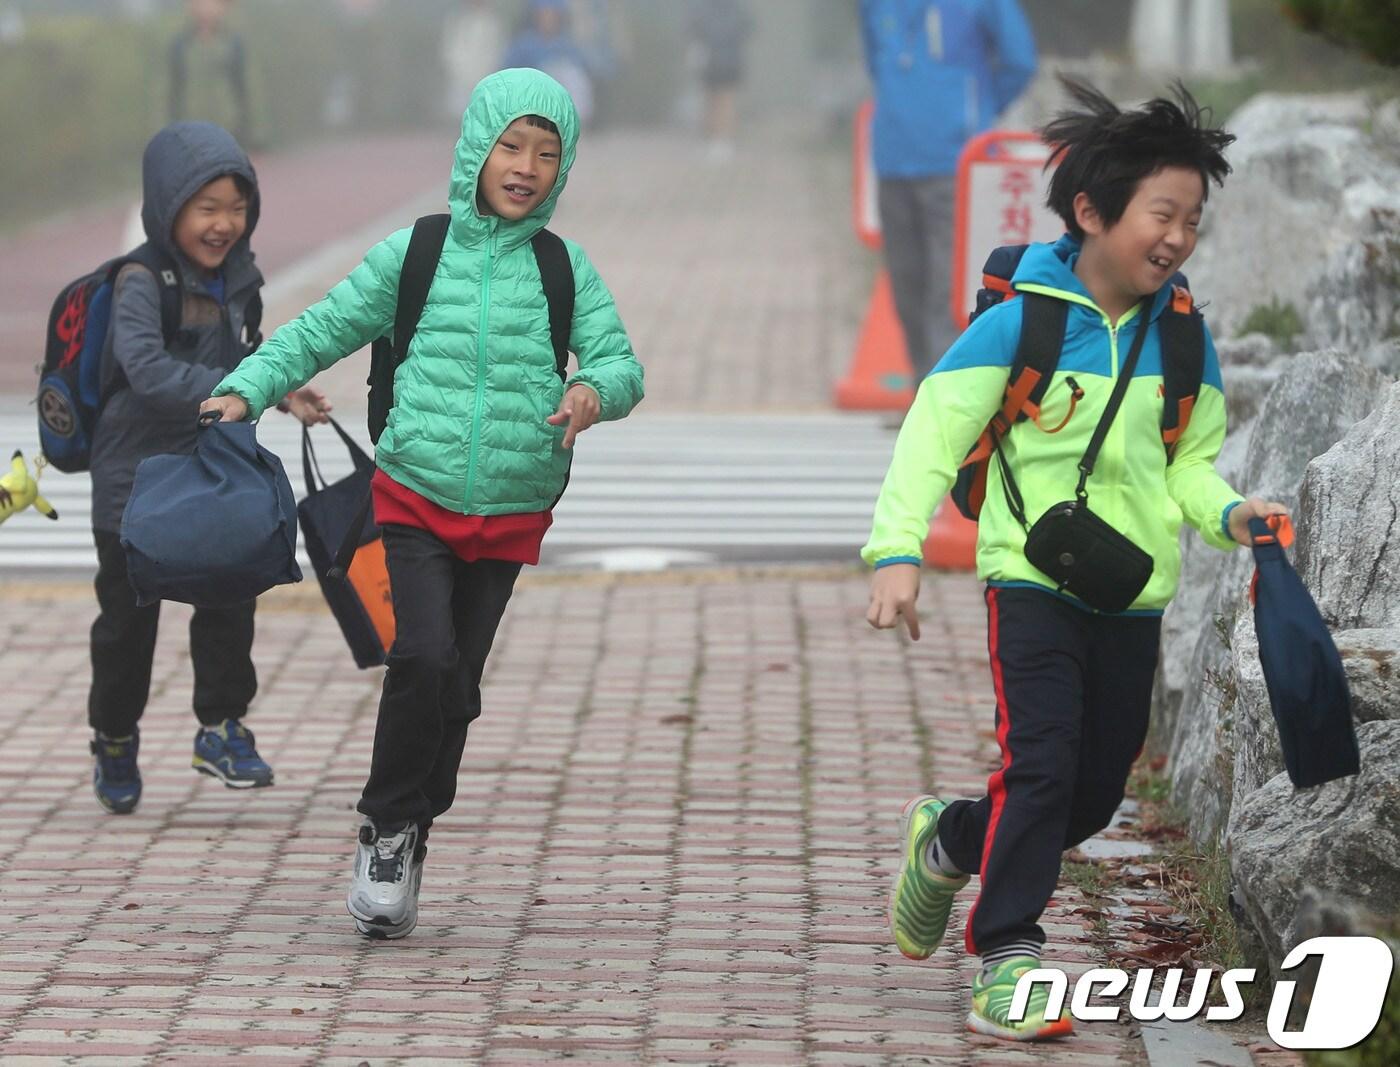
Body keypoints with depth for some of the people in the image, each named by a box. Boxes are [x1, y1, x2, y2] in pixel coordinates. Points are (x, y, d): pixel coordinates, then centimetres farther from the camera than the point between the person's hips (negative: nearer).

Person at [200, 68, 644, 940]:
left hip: (509, 517, 1)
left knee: (458, 686, 4)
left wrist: (595, 391, -28)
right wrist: (247, 389, -8)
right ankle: (387, 827, 0)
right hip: (416, 503, -1)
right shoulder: (415, 254, 0)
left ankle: (407, 841, 23)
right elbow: (321, 331, 5)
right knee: (424, 657, -18)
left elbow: (621, 362, -5)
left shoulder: (565, 269, 2)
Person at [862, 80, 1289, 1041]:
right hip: (1034, 577, -5)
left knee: (1097, 791, 12)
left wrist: (1227, 514, -10)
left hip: (1134, 593, 5)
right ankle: (1006, 959, -6)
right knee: (1042, 764, -17)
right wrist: (898, 548, -24)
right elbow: (935, 431, -14)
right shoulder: (1024, 317, -13)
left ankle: (948, 842, 39)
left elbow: (1189, 459, 11)